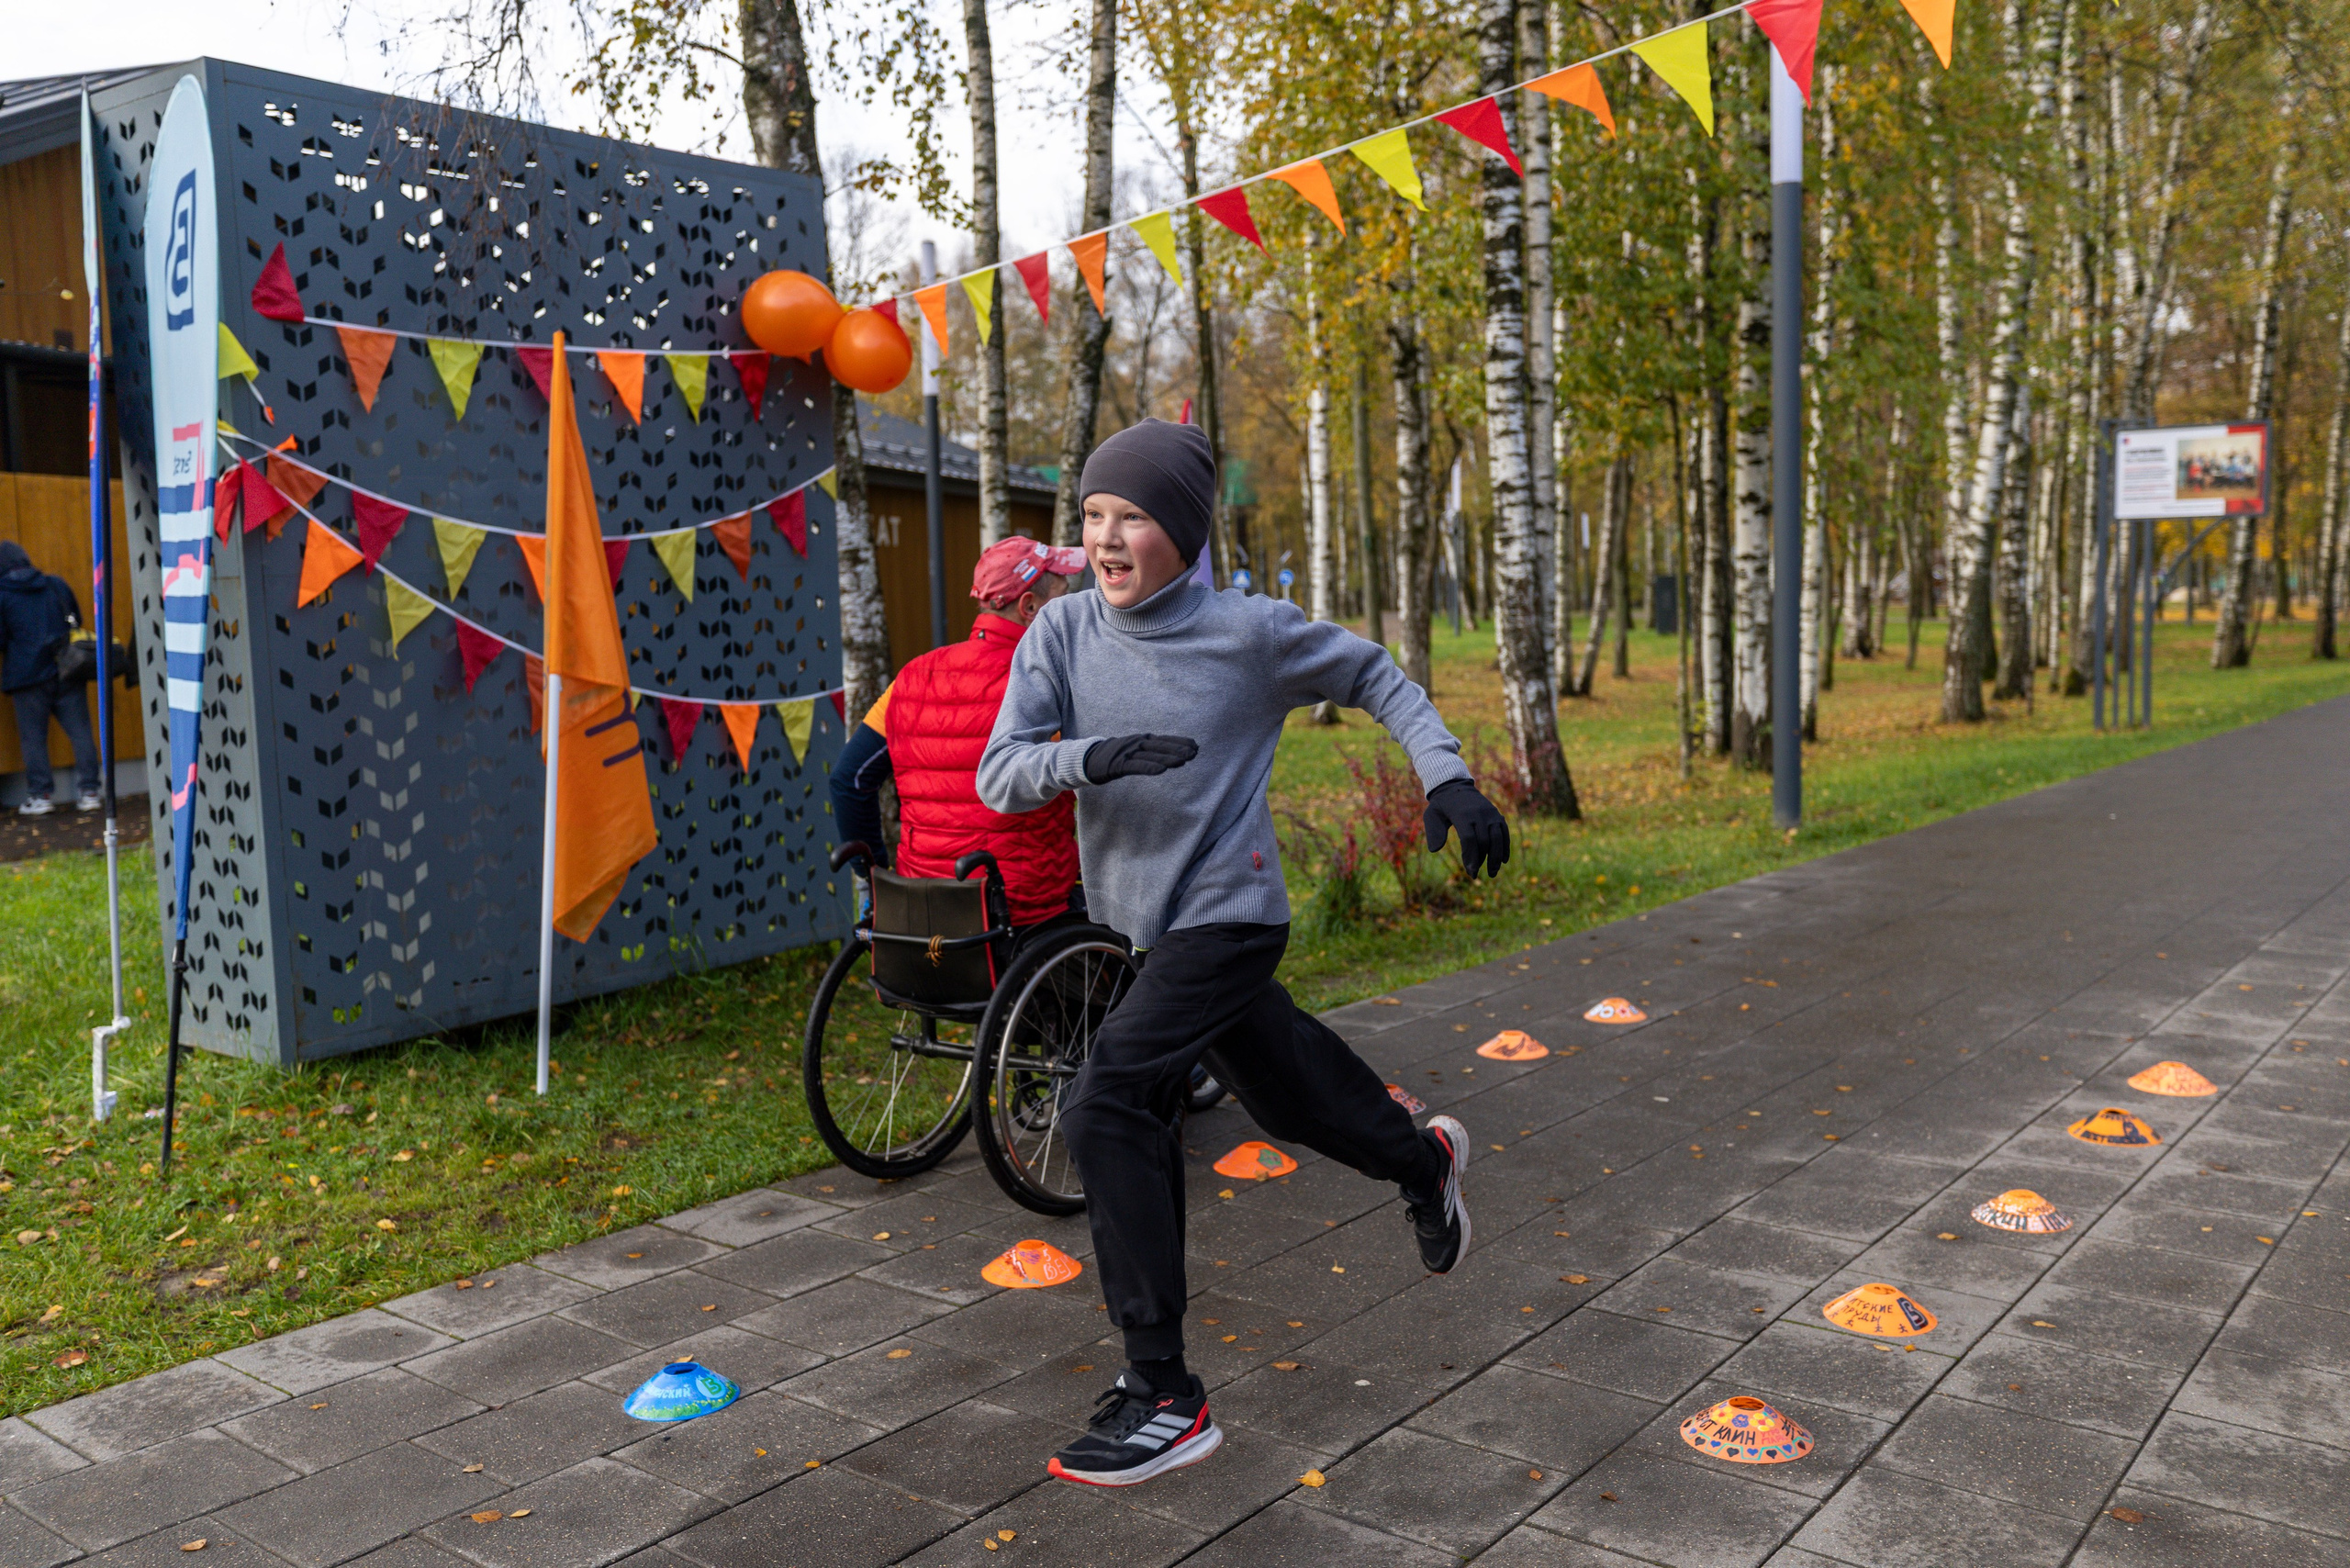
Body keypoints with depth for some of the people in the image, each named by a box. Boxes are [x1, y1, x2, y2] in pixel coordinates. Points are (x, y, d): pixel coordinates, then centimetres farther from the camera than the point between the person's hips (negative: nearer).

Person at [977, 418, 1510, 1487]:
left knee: (1106, 1111, -19)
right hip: (1146, 918, 6)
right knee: (1284, 1097, 24)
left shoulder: (1251, 631, -14)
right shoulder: (1063, 632, -5)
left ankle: (1163, 1400, -10)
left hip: (1229, 915, -6)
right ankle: (1422, 1162, 57)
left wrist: (1448, 777, -10)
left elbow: (1373, 678, 1)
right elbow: (999, 774, -11)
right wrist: (1088, 757, -31)